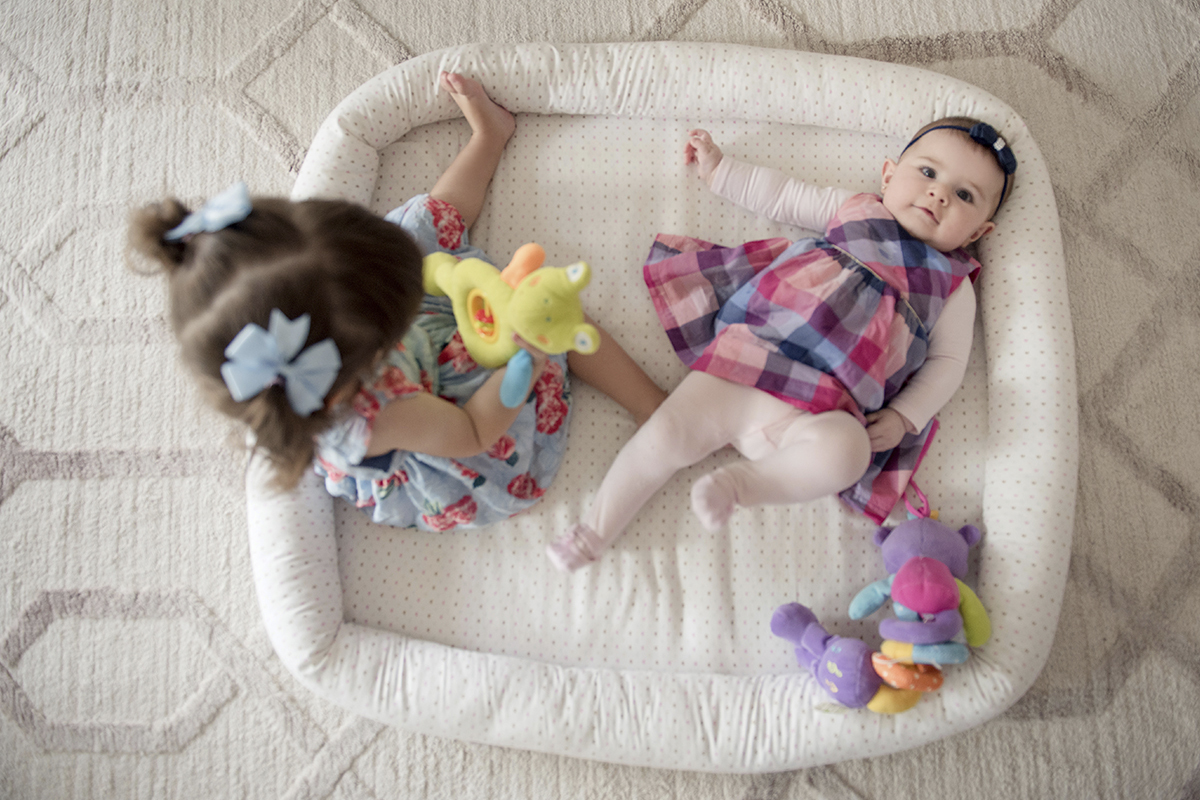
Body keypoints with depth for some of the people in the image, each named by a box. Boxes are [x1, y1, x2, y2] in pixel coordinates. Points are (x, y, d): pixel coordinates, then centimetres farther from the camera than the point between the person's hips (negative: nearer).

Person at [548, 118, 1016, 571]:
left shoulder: (952, 285, 17)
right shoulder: (852, 209, 20)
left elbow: (947, 361, 15)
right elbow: (782, 197, 29)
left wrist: (903, 418, 0)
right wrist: (718, 170, 29)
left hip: (817, 411, -1)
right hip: (740, 366, 2)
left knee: (845, 451, -35)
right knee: (668, 434, -14)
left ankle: (740, 482, -17)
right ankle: (596, 529, 2)